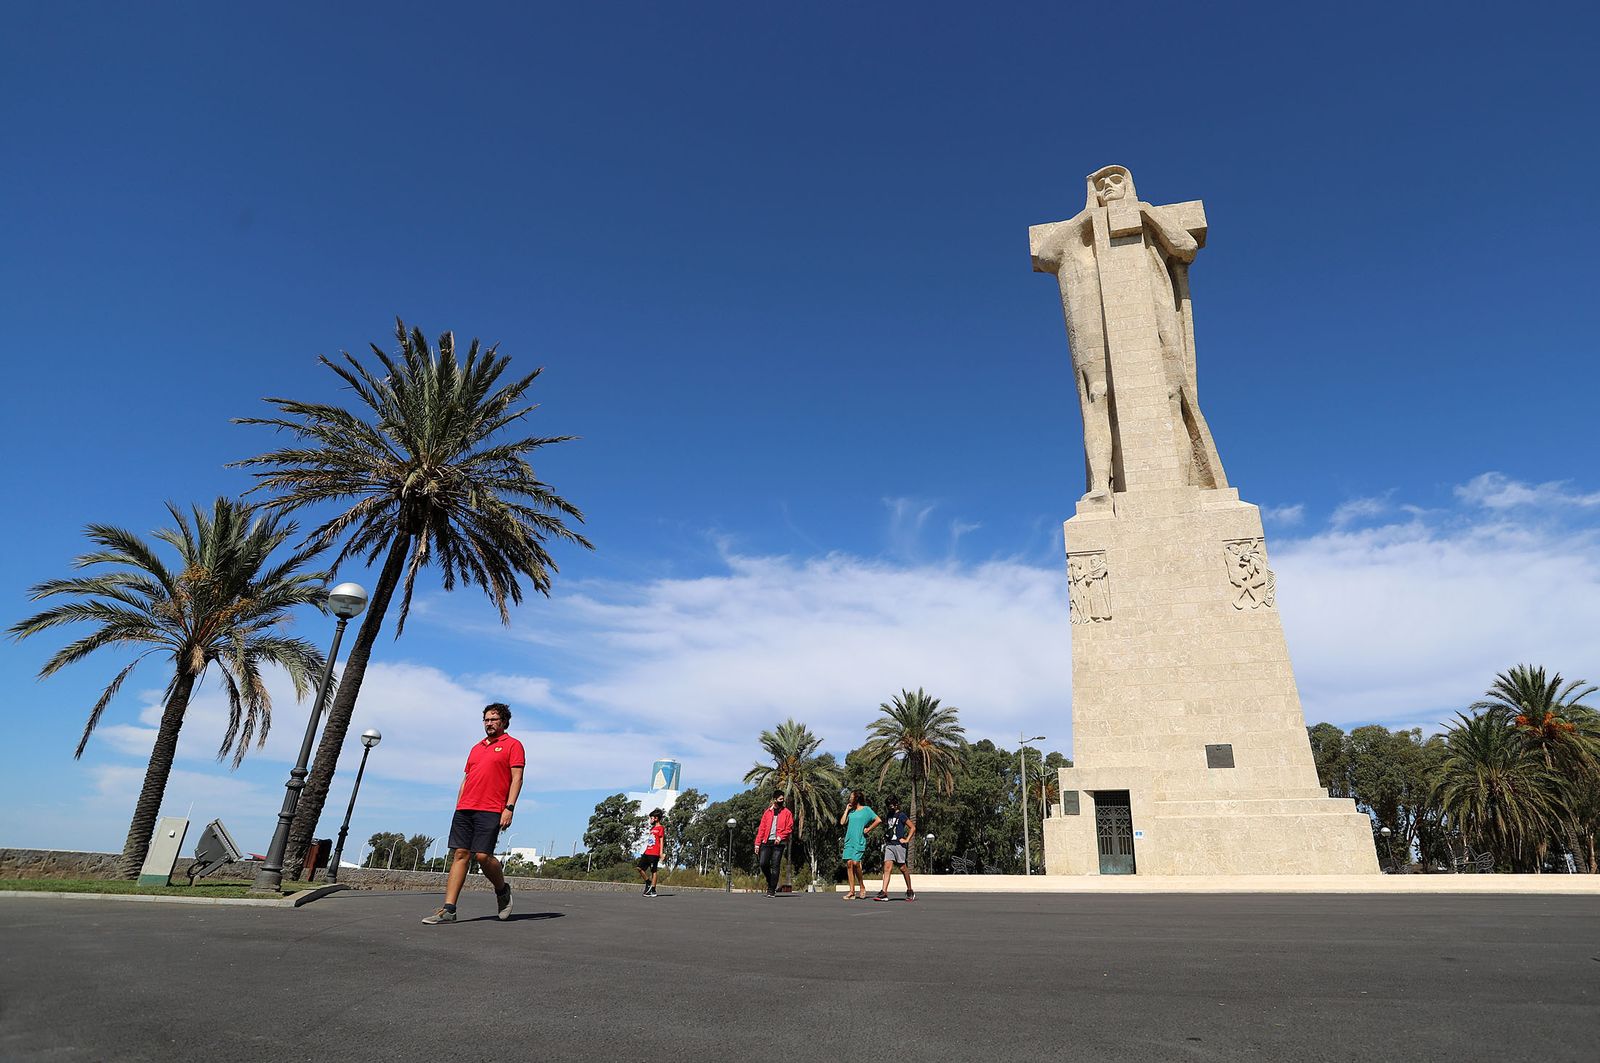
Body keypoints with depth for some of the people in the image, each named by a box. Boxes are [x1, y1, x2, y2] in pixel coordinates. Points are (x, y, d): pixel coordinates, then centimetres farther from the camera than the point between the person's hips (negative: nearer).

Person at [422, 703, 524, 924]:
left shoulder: (512, 745, 3)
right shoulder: (476, 748, 23)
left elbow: (517, 778, -4)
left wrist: (509, 808, -14)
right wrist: (458, 807, 16)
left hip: (491, 811, -6)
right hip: (465, 809, 6)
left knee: (483, 855, -13)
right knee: (459, 854, -1)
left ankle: (503, 890, 14)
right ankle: (448, 910, -2)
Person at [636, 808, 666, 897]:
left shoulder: (660, 828, -2)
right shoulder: (651, 828, 22)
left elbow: (661, 841, -7)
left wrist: (661, 853, -13)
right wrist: (645, 850, 20)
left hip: (654, 854, -8)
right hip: (647, 852, 8)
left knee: (653, 871, -5)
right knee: (639, 867, -2)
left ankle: (653, 890, 0)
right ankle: (648, 882, 12)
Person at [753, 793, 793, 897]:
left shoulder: (787, 813, 6)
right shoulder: (767, 812, 10)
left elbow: (789, 827, 2)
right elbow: (762, 828, 9)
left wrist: (780, 837, -11)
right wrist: (757, 843, 2)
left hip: (778, 843, -2)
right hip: (766, 842, 2)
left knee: (775, 866, -4)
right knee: (763, 863, -6)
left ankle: (772, 890, 3)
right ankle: (770, 882, 19)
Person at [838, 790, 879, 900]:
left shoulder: (866, 809, 2)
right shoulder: (850, 811, 17)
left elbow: (878, 820, -2)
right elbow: (842, 822, 7)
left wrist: (868, 829, -4)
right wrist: (847, 809, 8)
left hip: (859, 841, -5)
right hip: (849, 840, 5)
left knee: (855, 863, -15)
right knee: (849, 864, -2)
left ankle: (862, 887, 5)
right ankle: (852, 891, 1)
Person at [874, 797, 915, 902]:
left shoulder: (901, 815, -4)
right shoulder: (889, 815, 16)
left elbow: (913, 827, -6)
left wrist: (907, 839, -10)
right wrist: (885, 838, 17)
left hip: (899, 845, -6)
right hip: (889, 845, 6)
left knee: (903, 868, 2)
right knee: (887, 867, -6)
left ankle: (910, 891, 18)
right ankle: (884, 893, -12)